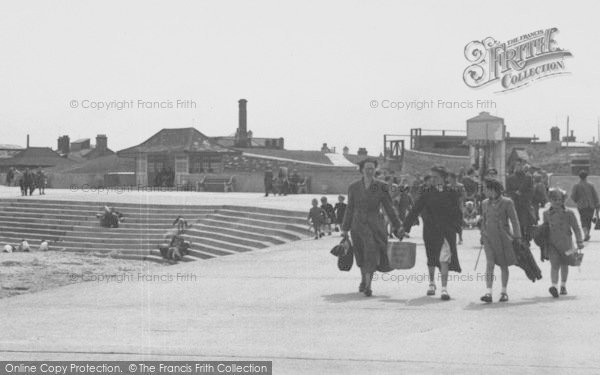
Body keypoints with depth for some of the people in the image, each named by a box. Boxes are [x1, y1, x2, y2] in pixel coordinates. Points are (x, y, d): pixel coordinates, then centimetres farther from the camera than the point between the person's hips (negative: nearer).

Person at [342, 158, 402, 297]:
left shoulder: (380, 186, 0)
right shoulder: (354, 187, 4)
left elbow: (388, 208, 4)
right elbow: (349, 209, 9)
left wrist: (397, 226, 2)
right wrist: (345, 229, 10)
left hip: (374, 224, -2)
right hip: (358, 224, 2)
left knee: (372, 253, -16)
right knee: (361, 256, 12)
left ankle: (367, 285, -18)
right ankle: (363, 279, 34)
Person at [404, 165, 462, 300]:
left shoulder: (451, 193, 1)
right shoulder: (427, 192, 3)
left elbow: (457, 213, 5)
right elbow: (415, 210, 1)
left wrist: (455, 227, -8)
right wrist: (406, 227, -4)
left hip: (446, 231, -2)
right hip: (430, 231, 2)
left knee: (444, 259, -13)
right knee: (431, 259, 14)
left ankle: (444, 288, -12)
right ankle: (431, 283, 36)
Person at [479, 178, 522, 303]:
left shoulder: (507, 203, -5)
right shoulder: (485, 203, 8)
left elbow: (514, 221, -4)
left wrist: (517, 237, -7)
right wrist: (482, 237, 20)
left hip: (503, 237, -2)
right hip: (489, 237, 2)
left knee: (504, 265, 8)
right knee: (490, 264, -12)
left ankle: (504, 292, 23)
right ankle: (489, 293, -19)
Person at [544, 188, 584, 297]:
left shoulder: (569, 213, -7)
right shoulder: (547, 213, 0)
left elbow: (576, 228, -1)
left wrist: (580, 243, -1)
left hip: (565, 243, 0)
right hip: (552, 244, 0)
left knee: (564, 265, 13)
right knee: (554, 265, -15)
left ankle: (563, 286, 31)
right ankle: (554, 286, -25)